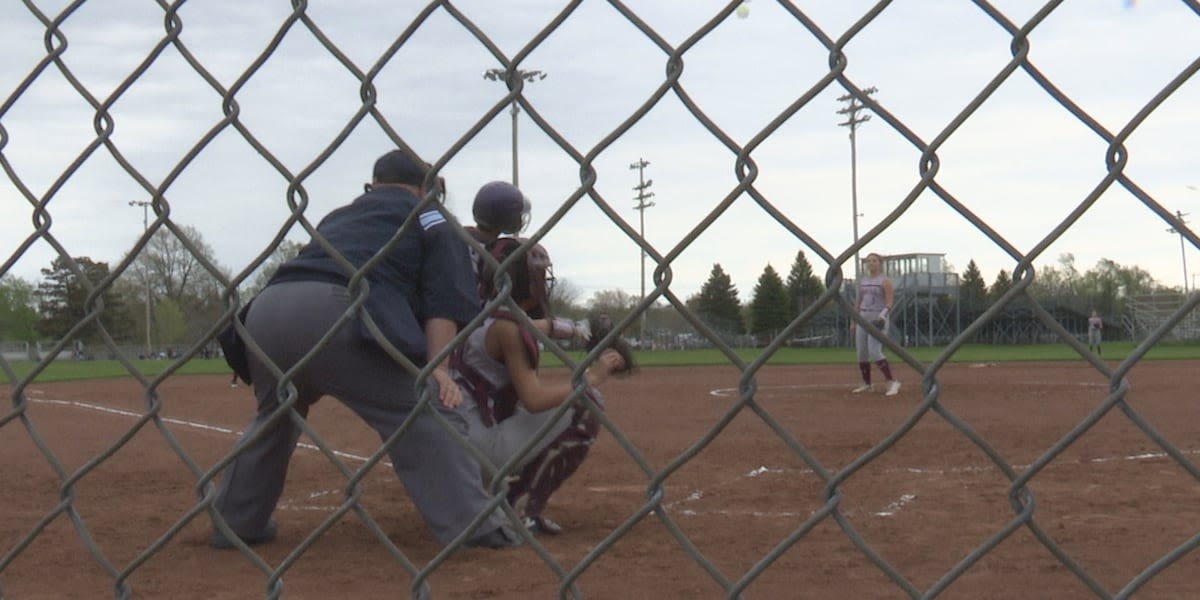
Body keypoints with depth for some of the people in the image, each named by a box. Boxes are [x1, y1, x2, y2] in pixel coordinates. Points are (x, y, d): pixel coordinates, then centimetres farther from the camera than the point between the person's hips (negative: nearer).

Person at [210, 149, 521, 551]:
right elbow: (446, 298, 6)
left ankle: (235, 523, 34)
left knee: (274, 416, 31)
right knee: (426, 412, -3)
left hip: (266, 307, 7)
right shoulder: (428, 215, 21)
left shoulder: (338, 216, 37)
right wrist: (437, 368, -3)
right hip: (334, 311, -6)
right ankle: (475, 528, -14)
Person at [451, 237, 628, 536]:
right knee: (586, 406, -8)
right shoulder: (507, 328, -15)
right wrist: (591, 378, -14)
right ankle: (521, 506, -5)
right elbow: (534, 399, -23)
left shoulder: (485, 318, 13)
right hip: (479, 445, -9)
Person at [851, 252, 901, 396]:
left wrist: (883, 315, -27)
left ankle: (893, 382, -15)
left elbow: (889, 303, -11)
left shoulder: (885, 281, -4)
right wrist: (853, 322, 16)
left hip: (878, 319, -7)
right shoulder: (862, 281, 15)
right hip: (863, 318, 7)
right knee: (861, 353, 5)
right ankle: (867, 385, 16)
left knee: (874, 351, -20)